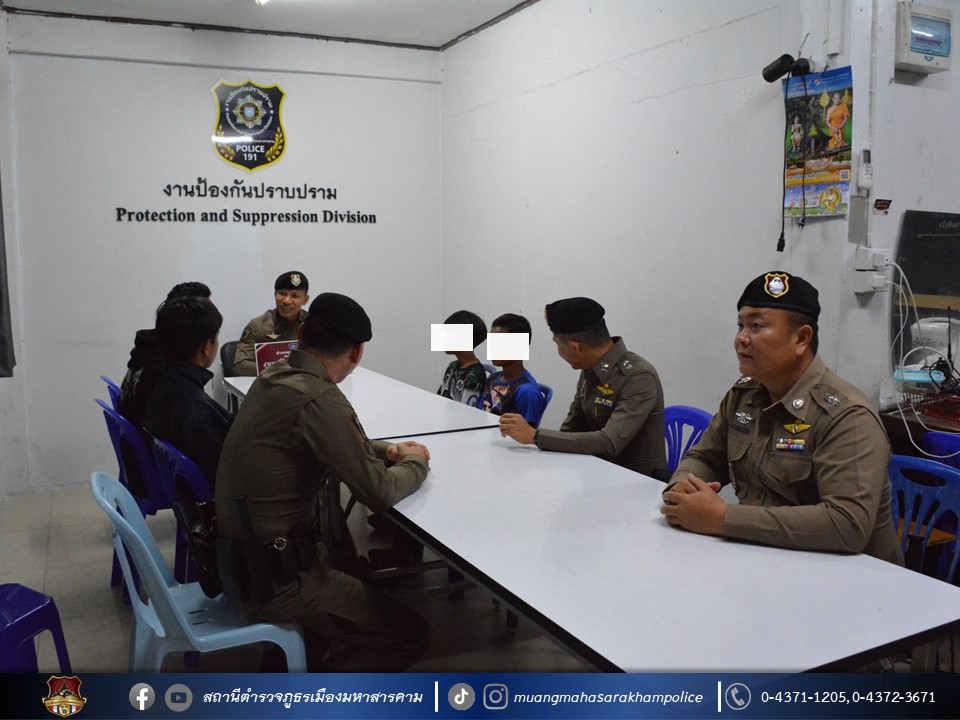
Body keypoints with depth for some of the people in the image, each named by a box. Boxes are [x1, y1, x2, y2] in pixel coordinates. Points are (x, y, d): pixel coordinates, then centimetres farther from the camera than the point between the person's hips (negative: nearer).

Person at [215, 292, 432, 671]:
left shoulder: (273, 377, 1)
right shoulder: (318, 399, -26)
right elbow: (379, 493, -20)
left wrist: (386, 450, 6)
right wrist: (415, 463, -1)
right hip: (273, 582, -9)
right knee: (412, 634, 0)